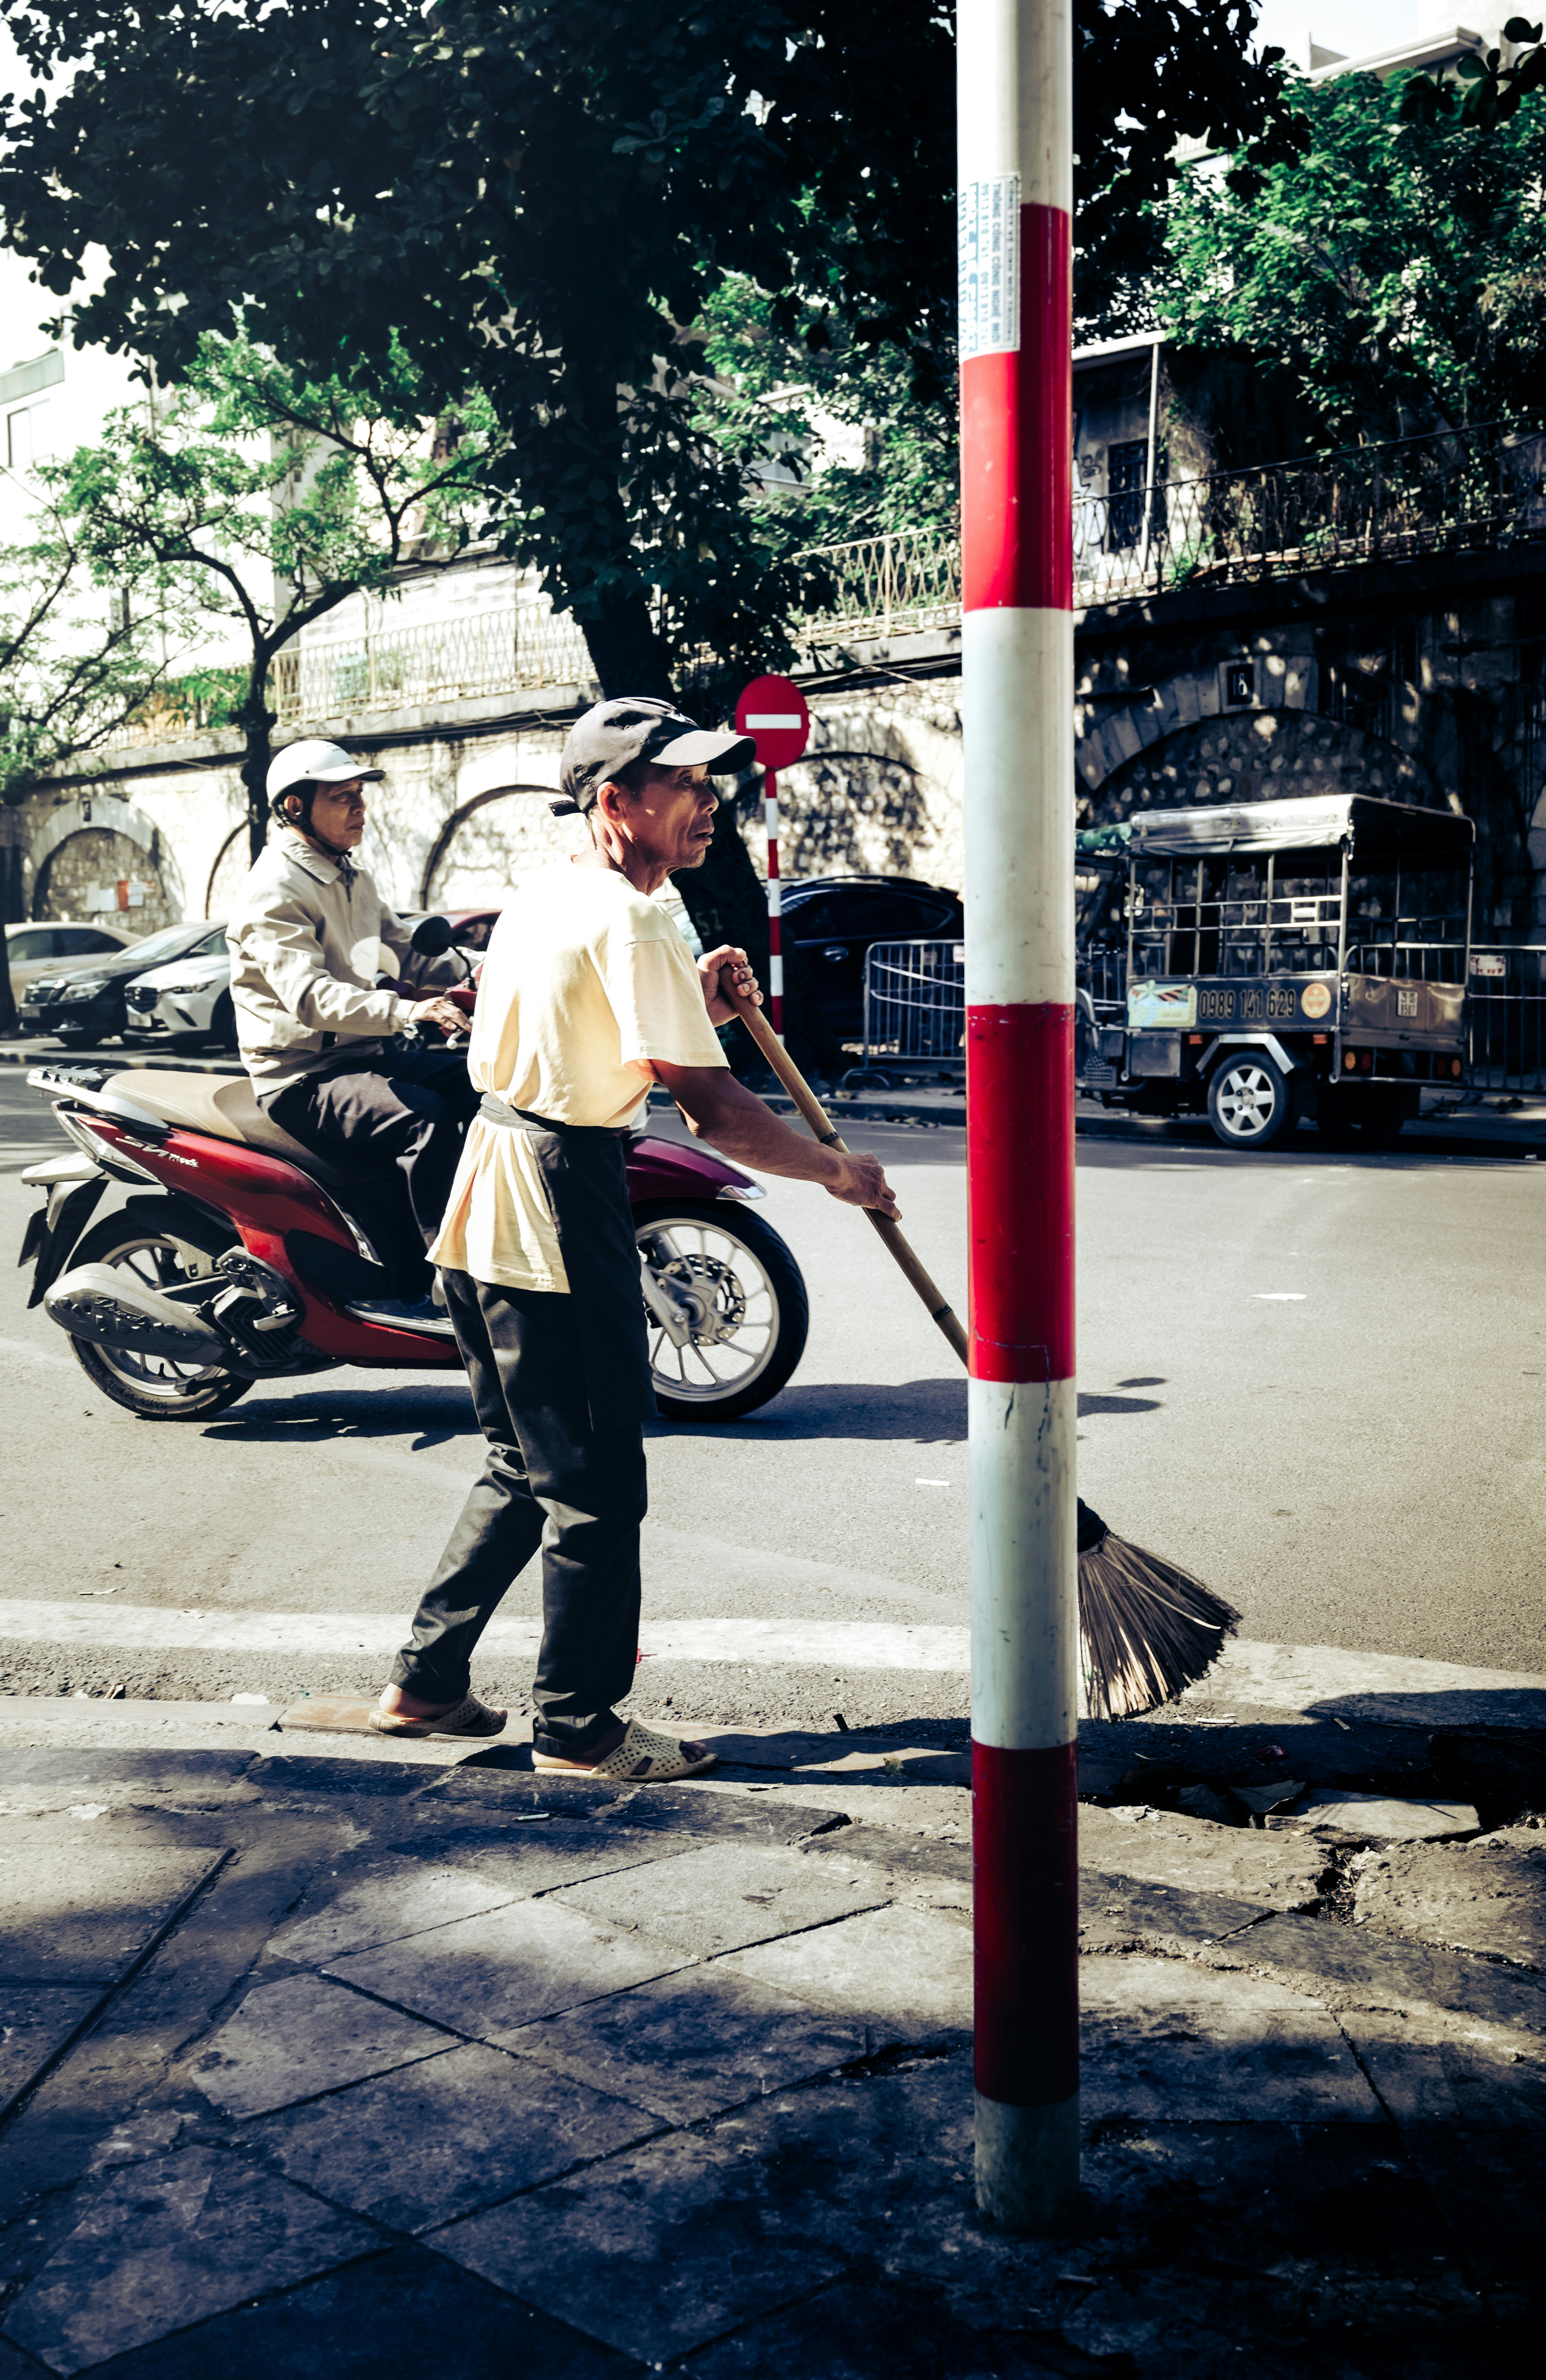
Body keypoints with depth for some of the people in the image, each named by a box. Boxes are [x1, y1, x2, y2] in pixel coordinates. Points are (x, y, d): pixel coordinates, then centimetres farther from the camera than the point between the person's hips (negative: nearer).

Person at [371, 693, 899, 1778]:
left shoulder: (540, 899, 14)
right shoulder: (631, 923, -16)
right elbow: (712, 1108, -19)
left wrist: (694, 1008, 12)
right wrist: (838, 1170, -7)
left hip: (489, 1199, 10)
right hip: (563, 1201, -10)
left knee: (525, 1466, 20)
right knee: (595, 1483, 2)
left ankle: (426, 1680, 28)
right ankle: (580, 1724, 14)